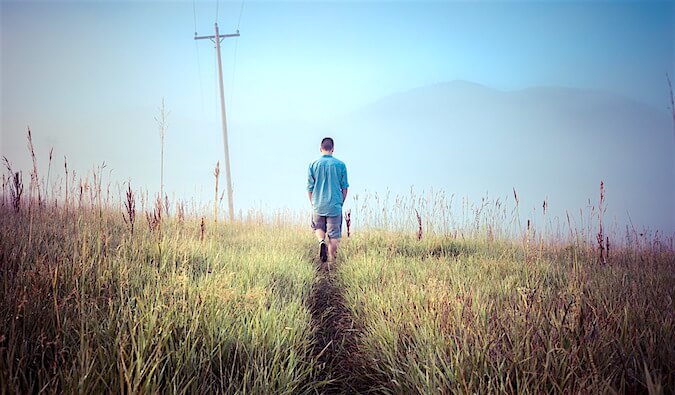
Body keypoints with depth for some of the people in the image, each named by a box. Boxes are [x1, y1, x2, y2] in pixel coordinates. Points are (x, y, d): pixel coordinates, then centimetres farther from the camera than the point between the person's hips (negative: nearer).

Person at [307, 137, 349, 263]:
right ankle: (332, 262, 7)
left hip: (318, 205, 1)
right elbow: (344, 187, 2)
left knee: (318, 228, 23)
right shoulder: (340, 165, -3)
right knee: (334, 236, 7)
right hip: (335, 205, -1)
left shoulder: (313, 165, -2)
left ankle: (321, 242, -7)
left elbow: (310, 188, 2)